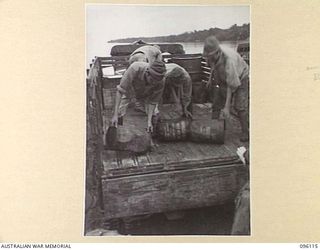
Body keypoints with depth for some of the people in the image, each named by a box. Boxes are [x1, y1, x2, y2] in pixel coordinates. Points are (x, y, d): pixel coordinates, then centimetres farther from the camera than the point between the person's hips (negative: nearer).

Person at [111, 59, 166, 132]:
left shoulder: (160, 82, -36)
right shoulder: (134, 69, -45)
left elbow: (153, 101, -19)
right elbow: (120, 91, -39)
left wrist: (149, 121, -26)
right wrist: (115, 115, -42)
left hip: (145, 94, 2)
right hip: (128, 90, -2)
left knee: (152, 115, -8)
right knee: (119, 113, -12)